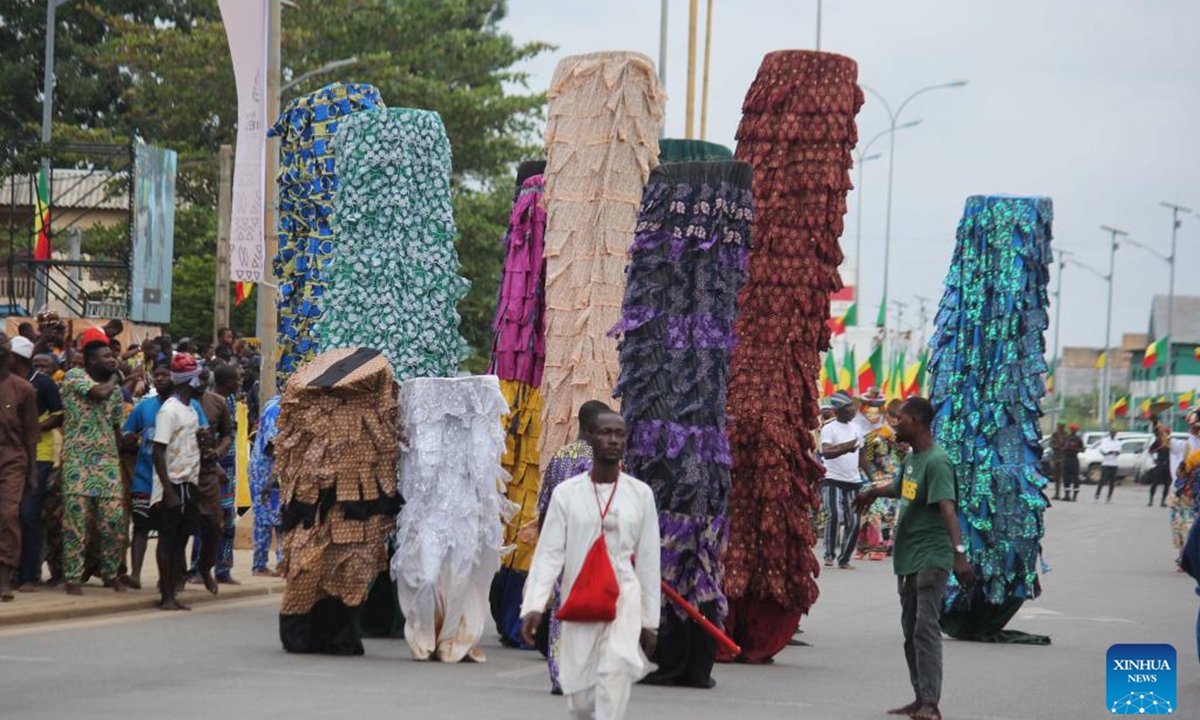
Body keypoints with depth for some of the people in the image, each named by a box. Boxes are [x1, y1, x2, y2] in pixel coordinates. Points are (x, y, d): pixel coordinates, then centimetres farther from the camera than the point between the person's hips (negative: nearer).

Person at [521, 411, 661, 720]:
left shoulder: (641, 494, 3)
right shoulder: (566, 493, 0)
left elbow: (648, 560, 6)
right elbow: (549, 553, -5)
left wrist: (650, 621, 7)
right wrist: (534, 605, -17)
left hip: (625, 597, -1)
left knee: (616, 666, -28)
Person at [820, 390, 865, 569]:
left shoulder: (856, 429, 13)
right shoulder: (829, 429, -7)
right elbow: (826, 452, -23)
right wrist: (845, 448, -40)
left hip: (853, 481, 6)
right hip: (833, 480, -6)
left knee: (853, 521, 3)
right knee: (835, 515, -22)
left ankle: (844, 559, 13)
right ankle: (829, 554, -11)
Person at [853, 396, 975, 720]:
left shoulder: (936, 462, -17)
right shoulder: (911, 458, 11)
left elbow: (947, 508, -28)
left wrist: (959, 552, -38)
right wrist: (872, 493, 52)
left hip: (931, 557, -9)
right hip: (907, 559, 9)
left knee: (926, 628, -15)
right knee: (911, 631, 10)